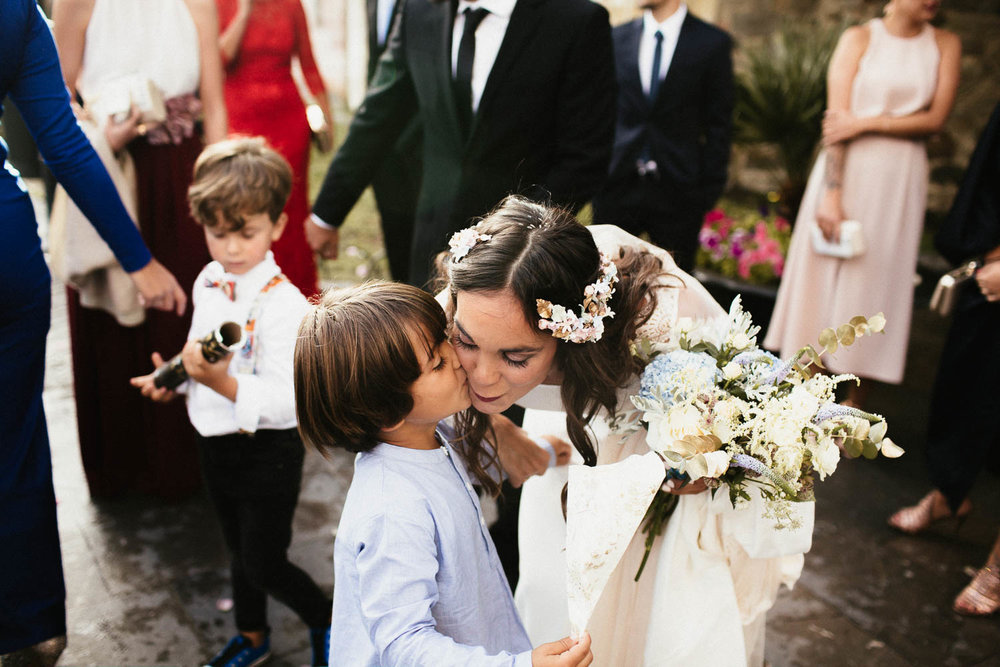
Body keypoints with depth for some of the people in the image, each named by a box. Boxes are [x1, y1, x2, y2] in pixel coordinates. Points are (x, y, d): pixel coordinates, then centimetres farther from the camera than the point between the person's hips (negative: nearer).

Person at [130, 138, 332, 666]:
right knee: (238, 550, 24)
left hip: (267, 450, -8)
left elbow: (285, 402, -29)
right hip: (215, 442, 8)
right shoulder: (209, 281, 1)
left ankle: (326, 621, 32)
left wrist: (223, 382, -41)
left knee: (264, 563, 3)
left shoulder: (283, 304, -25)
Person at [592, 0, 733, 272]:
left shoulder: (714, 43, 1)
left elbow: (719, 124, 1)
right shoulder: (615, 38, 8)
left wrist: (710, 188, -4)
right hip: (617, 185, 2)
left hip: (677, 190, -2)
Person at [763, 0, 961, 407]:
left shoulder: (945, 45, 8)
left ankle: (853, 403, 12)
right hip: (846, 171, -1)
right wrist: (831, 193, -15)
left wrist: (866, 122, -12)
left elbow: (936, 118, -1)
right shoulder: (859, 38, 1)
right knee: (820, 277, 2)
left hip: (899, 180, 2)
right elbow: (837, 120, -7)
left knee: (875, 283, 3)